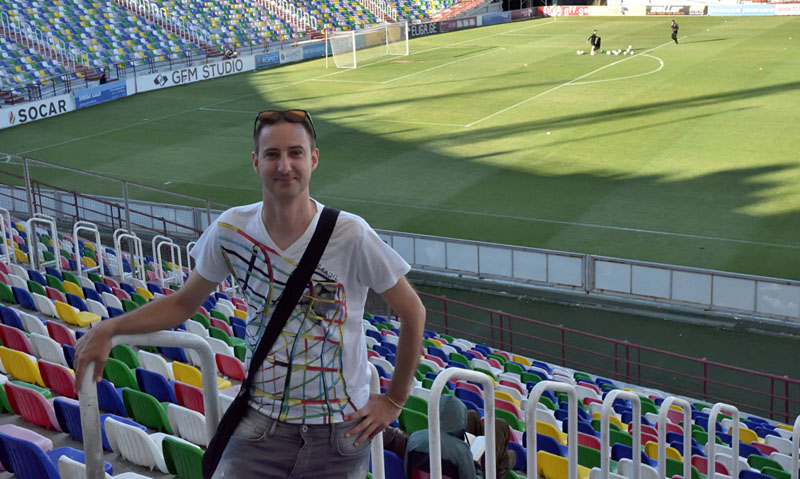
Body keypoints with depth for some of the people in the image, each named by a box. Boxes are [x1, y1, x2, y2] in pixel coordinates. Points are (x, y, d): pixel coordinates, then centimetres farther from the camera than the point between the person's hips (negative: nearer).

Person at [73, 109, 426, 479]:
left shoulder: (350, 235, -16)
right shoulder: (231, 230, -6)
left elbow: (412, 313, -4)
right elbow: (184, 302, 10)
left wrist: (393, 401, 1)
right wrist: (109, 329, -2)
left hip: (341, 432, -1)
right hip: (261, 421, 2)